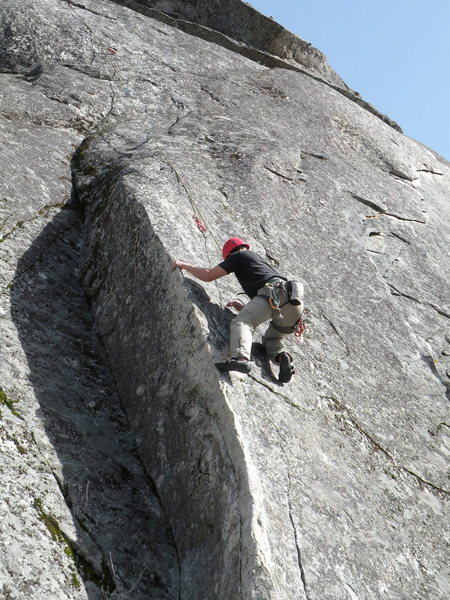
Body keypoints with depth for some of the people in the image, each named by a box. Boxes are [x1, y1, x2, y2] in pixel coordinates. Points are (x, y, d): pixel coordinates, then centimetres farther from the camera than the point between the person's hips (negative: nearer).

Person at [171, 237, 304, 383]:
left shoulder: (240, 255, 20)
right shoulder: (260, 260, 42)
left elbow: (208, 275, 15)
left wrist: (183, 265, 27)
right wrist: (242, 307, 45)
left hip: (274, 293, -7)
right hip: (295, 301, 8)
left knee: (241, 322, -19)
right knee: (271, 339, 23)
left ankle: (241, 358, -46)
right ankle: (283, 357, -8)